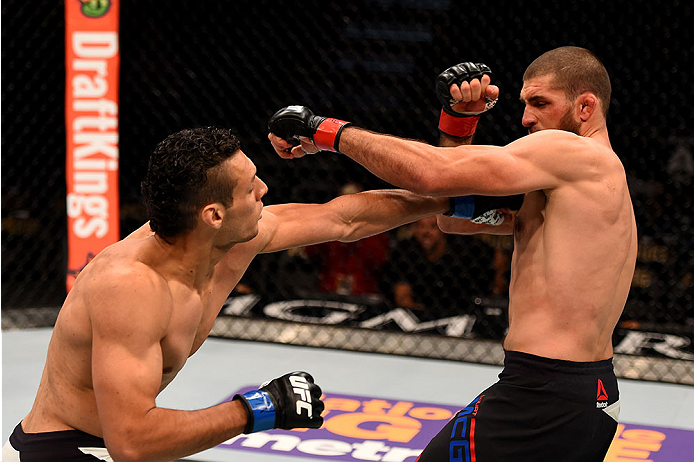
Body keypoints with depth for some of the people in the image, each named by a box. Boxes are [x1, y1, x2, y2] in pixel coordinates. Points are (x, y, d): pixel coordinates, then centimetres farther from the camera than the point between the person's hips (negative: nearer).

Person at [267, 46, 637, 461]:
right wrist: (459, 119, 8)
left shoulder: (572, 152, -11)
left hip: (544, 402, -10)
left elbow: (431, 173, -19)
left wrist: (326, 131, -10)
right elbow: (455, 217, 19)